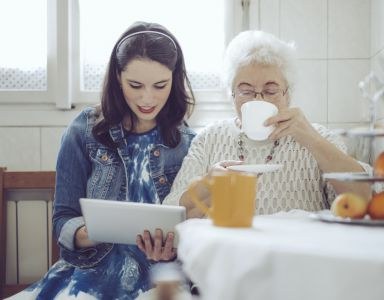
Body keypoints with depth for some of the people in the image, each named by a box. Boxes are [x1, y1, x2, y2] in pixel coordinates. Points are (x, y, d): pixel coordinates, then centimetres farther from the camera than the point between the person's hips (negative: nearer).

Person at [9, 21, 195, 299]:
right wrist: (88, 234, -19)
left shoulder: (191, 145, 2)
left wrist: (171, 249, -19)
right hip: (88, 269, 2)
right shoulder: (85, 131, 3)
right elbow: (63, 219, 4)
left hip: (158, 277, -2)